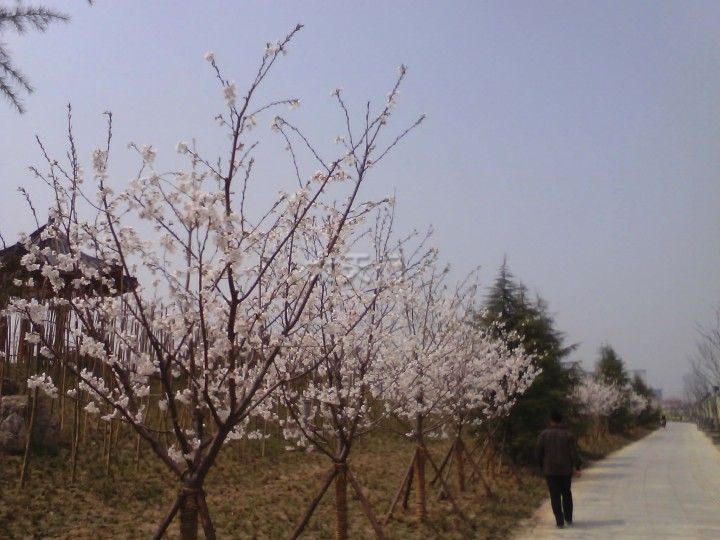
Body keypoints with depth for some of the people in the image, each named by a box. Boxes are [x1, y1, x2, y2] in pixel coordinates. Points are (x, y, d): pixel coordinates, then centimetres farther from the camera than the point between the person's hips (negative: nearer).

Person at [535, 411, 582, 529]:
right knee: (566, 493, 19)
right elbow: (574, 452, -10)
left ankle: (560, 522, 1)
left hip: (550, 470, -1)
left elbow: (538, 452, -4)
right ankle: (568, 519, 22)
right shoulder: (568, 434, -2)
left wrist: (542, 465, 11)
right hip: (565, 470, 1)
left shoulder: (544, 434, -3)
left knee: (555, 496, 4)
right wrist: (577, 467, -10)